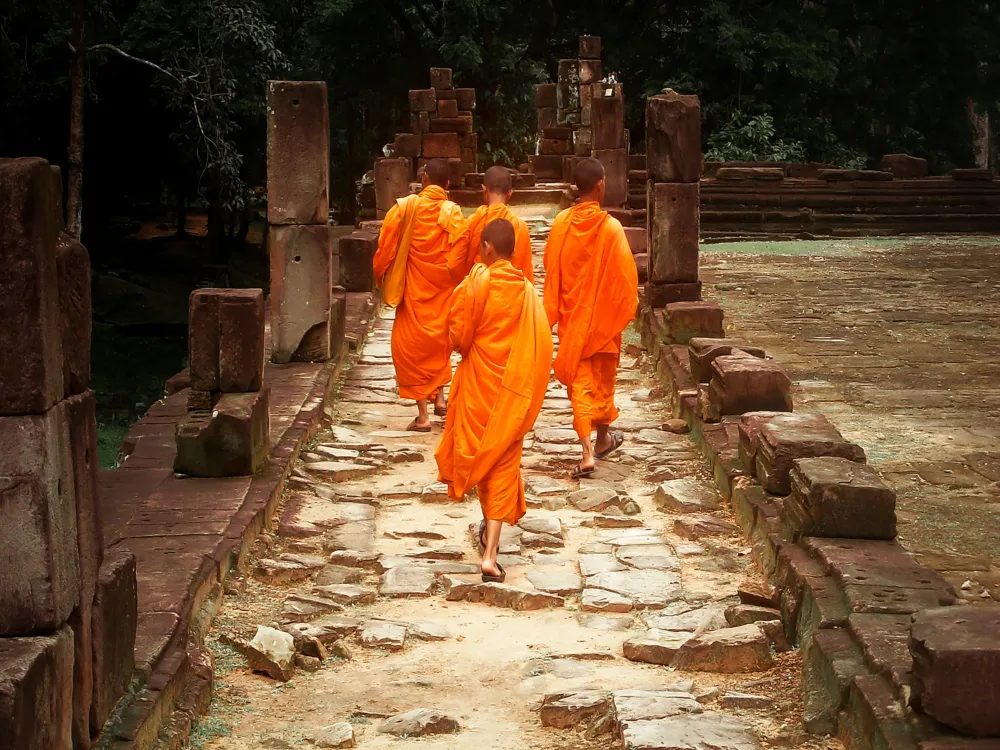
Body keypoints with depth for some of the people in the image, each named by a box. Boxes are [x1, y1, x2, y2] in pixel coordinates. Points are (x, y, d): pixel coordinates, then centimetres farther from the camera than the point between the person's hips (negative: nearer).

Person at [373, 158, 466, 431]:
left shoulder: (405, 207, -10)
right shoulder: (453, 213, -10)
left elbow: (385, 248, -7)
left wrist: (381, 277, 8)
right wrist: (457, 285, 2)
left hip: (413, 290, -2)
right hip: (443, 291, 2)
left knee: (413, 346, 5)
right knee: (438, 342, 24)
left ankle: (423, 416, 2)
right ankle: (439, 399, 22)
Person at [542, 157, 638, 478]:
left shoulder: (562, 222, -8)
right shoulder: (611, 227, -18)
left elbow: (550, 268, 1)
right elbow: (624, 274, -12)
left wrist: (555, 310, 13)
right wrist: (627, 308, 4)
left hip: (571, 315, 2)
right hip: (602, 315, -2)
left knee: (579, 380, 5)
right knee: (602, 378, 18)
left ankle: (588, 453, -6)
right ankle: (603, 439, 36)